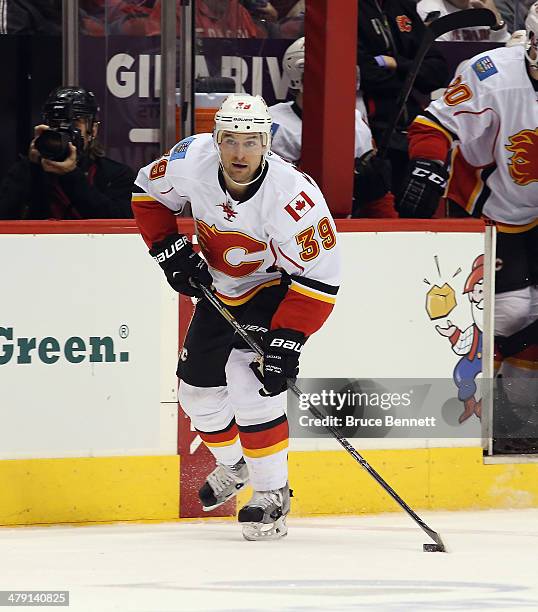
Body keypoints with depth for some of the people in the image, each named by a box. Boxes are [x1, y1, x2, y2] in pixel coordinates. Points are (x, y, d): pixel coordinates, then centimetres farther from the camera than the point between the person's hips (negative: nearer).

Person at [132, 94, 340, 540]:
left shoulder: (292, 194, -36)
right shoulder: (192, 160, -23)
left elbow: (319, 277, -31)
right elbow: (149, 193, 0)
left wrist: (286, 342, -34)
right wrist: (171, 252, -11)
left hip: (277, 289, -6)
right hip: (219, 288, 6)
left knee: (252, 384, -23)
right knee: (199, 388, 10)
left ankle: (272, 494, -8)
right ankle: (233, 465, 39)